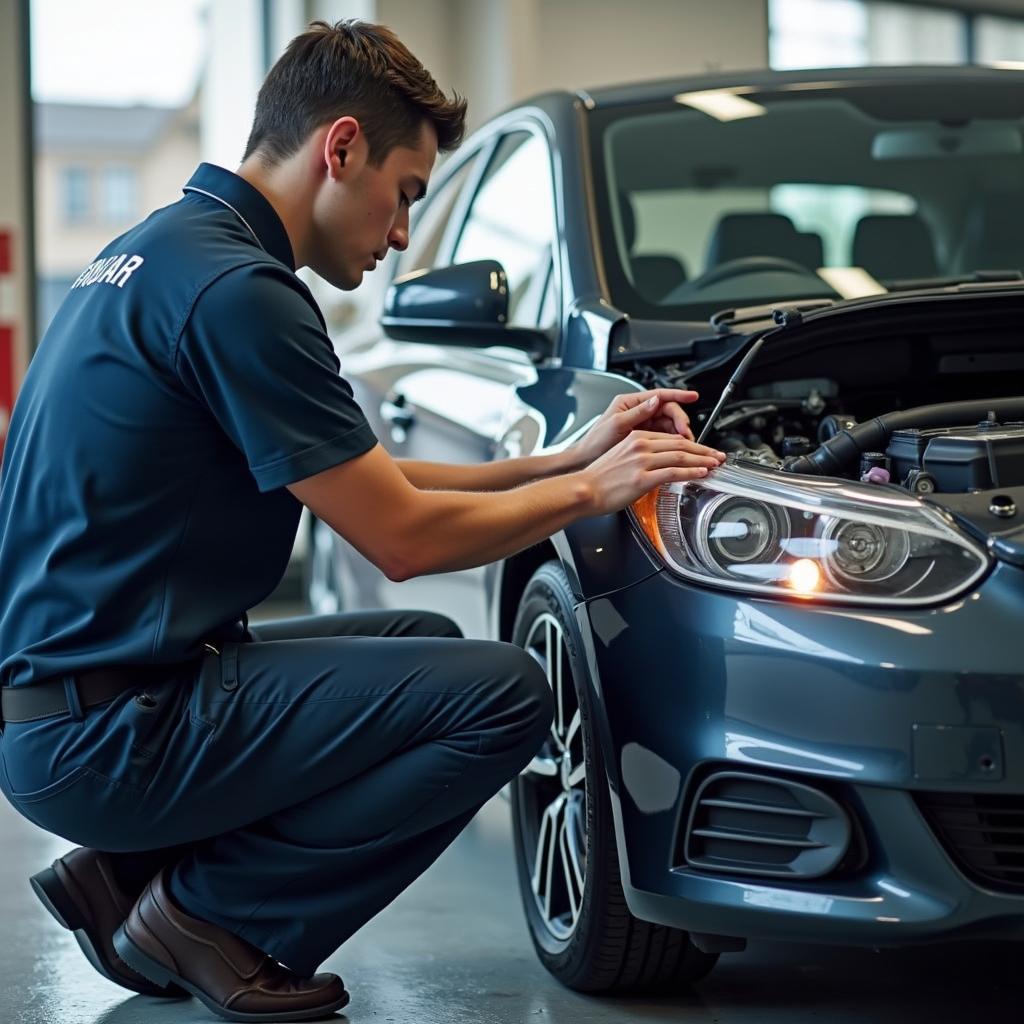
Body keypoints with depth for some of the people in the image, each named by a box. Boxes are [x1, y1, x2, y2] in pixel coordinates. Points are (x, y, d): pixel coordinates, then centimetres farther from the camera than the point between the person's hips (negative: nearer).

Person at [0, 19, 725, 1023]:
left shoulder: (158, 252, 15)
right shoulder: (233, 289, -17)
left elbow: (368, 485, 19)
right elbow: (403, 538, -13)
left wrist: (563, 458, 17)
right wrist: (591, 489, 1)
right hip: (108, 732, -10)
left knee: (427, 644, 23)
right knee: (505, 694, -11)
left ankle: (131, 872, 15)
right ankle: (207, 909, -1)